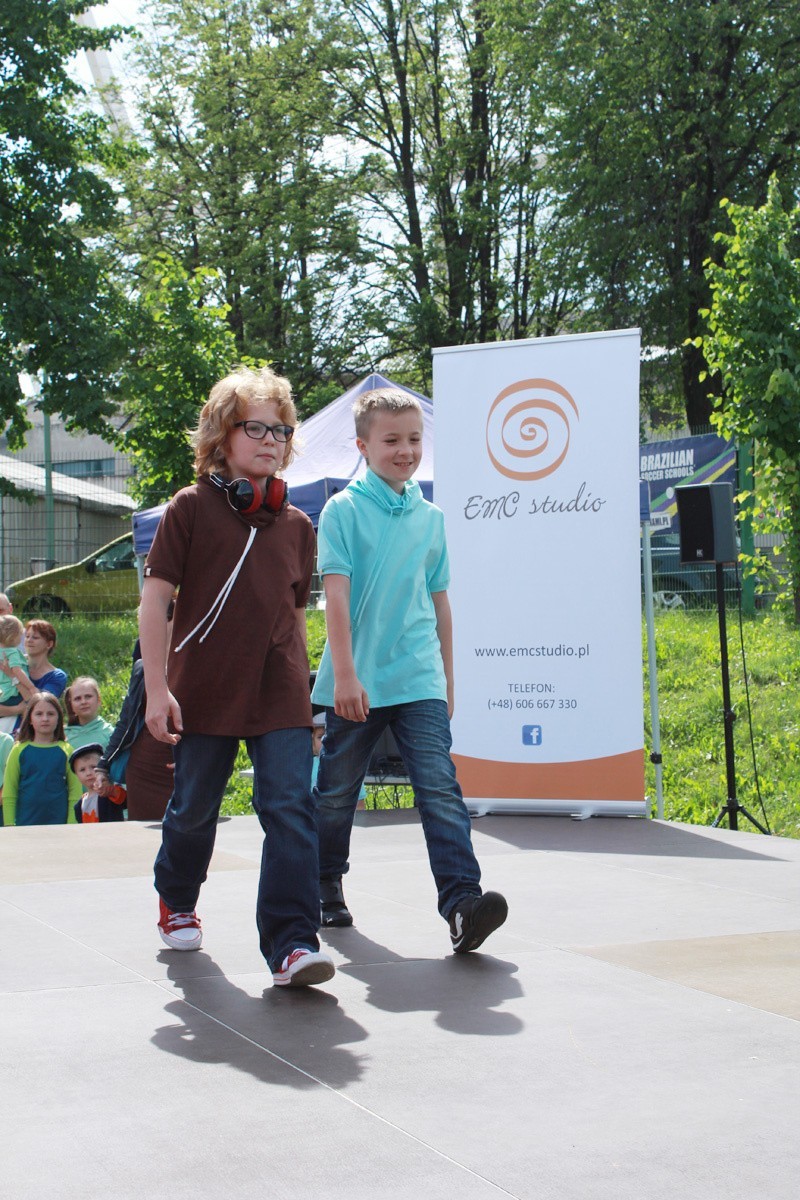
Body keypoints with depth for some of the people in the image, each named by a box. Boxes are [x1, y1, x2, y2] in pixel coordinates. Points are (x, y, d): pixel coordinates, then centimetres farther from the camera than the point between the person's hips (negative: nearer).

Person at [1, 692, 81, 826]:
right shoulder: (19, 750, 5)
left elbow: (75, 793, 2)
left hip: (59, 823, 0)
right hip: (24, 823, 0)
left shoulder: (66, 750, 4)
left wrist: (72, 825, -4)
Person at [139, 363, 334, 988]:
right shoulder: (192, 508, -2)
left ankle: (292, 943, -12)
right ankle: (176, 902, 43)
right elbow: (155, 597, -5)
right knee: (194, 808, 15)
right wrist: (157, 689, -11)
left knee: (291, 809, -12)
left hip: (280, 698, 2)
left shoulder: (297, 524, 9)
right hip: (205, 694, -2)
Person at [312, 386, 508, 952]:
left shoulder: (431, 517, 10)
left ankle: (462, 903, -19)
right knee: (337, 792, 11)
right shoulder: (344, 509, -3)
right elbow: (336, 594, -10)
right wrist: (345, 675, -18)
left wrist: (448, 679, 17)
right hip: (356, 683, -2)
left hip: (419, 680, 2)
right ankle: (326, 888, 31)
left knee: (440, 786, -12)